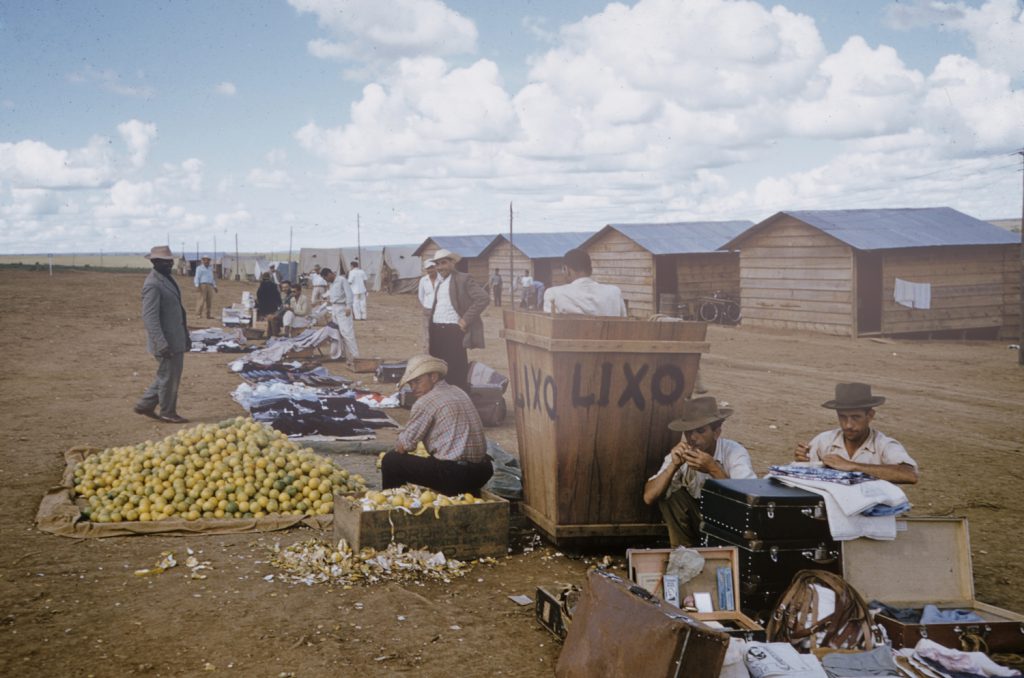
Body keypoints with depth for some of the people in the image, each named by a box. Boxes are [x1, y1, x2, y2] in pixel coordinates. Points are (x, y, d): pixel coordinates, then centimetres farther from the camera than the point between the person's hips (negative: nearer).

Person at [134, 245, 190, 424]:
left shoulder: (167, 278, 11)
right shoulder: (152, 285, -19)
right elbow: (149, 317, -23)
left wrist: (185, 336, 22)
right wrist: (162, 344, -27)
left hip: (176, 338, 10)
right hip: (167, 341, -10)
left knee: (170, 375, 18)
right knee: (168, 376, 3)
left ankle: (145, 405, 27)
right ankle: (168, 413, 18)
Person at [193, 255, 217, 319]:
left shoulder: (210, 268, 22)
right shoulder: (199, 268, 5)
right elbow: (197, 277, -2)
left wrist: (214, 286, 20)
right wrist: (197, 286, -14)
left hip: (210, 286, 6)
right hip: (203, 285, -6)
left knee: (209, 300, 1)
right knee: (202, 299, -13)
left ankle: (208, 314, 3)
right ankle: (198, 313, -12)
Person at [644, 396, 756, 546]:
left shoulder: (735, 453, -20)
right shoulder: (680, 454, -12)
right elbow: (649, 497, -19)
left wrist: (714, 469, -42)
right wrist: (673, 465, -31)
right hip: (697, 518, 3)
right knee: (673, 495, -21)